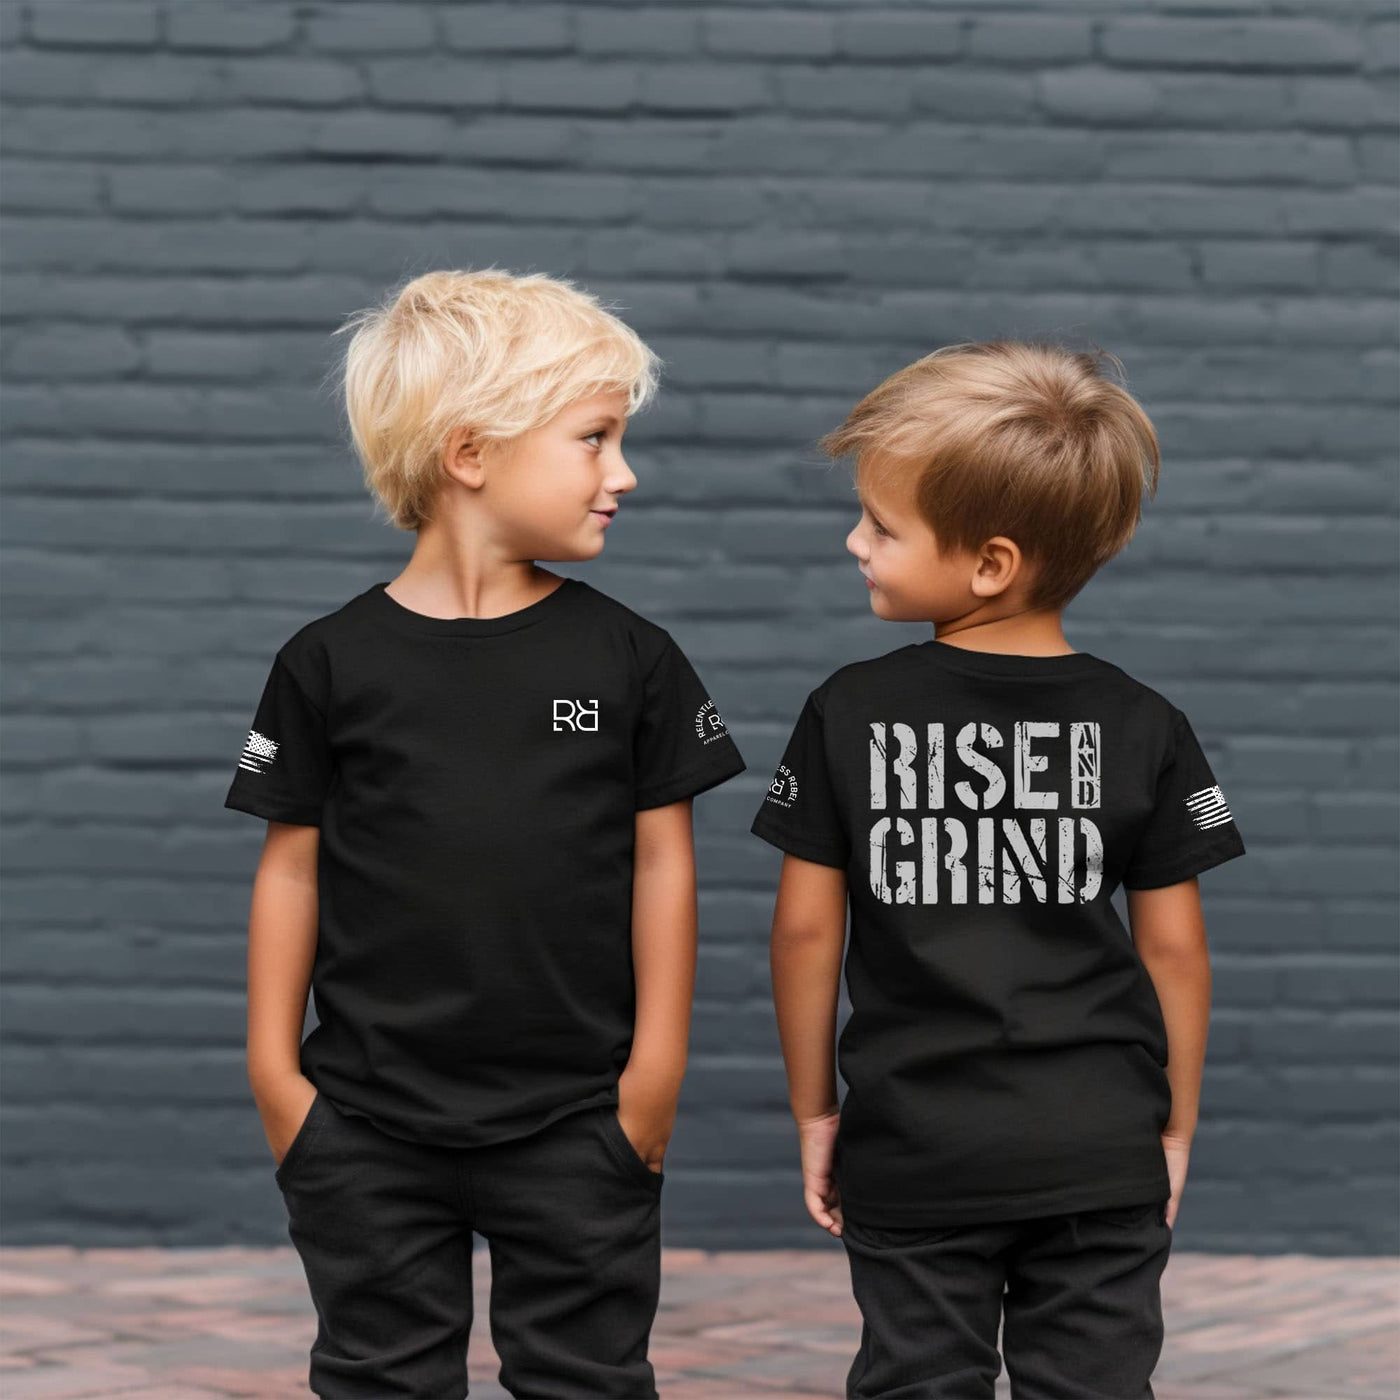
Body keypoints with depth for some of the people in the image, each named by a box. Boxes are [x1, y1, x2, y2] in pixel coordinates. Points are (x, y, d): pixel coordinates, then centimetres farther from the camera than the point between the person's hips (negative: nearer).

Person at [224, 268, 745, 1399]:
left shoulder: (628, 658, -1)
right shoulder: (333, 662, -3)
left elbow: (660, 859, 1)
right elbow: (293, 862, 2)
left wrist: (656, 1065, -1)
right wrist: (274, 1065, 1)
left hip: (576, 1124, 0)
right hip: (369, 1127, 0)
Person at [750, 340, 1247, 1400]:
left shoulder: (847, 715, -6)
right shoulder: (1144, 727, -3)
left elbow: (807, 927, -3)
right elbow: (1173, 945, 0)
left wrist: (814, 1110, 9)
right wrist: (1176, 1125, 11)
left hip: (914, 1155, -1)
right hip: (1103, 1154, 1)